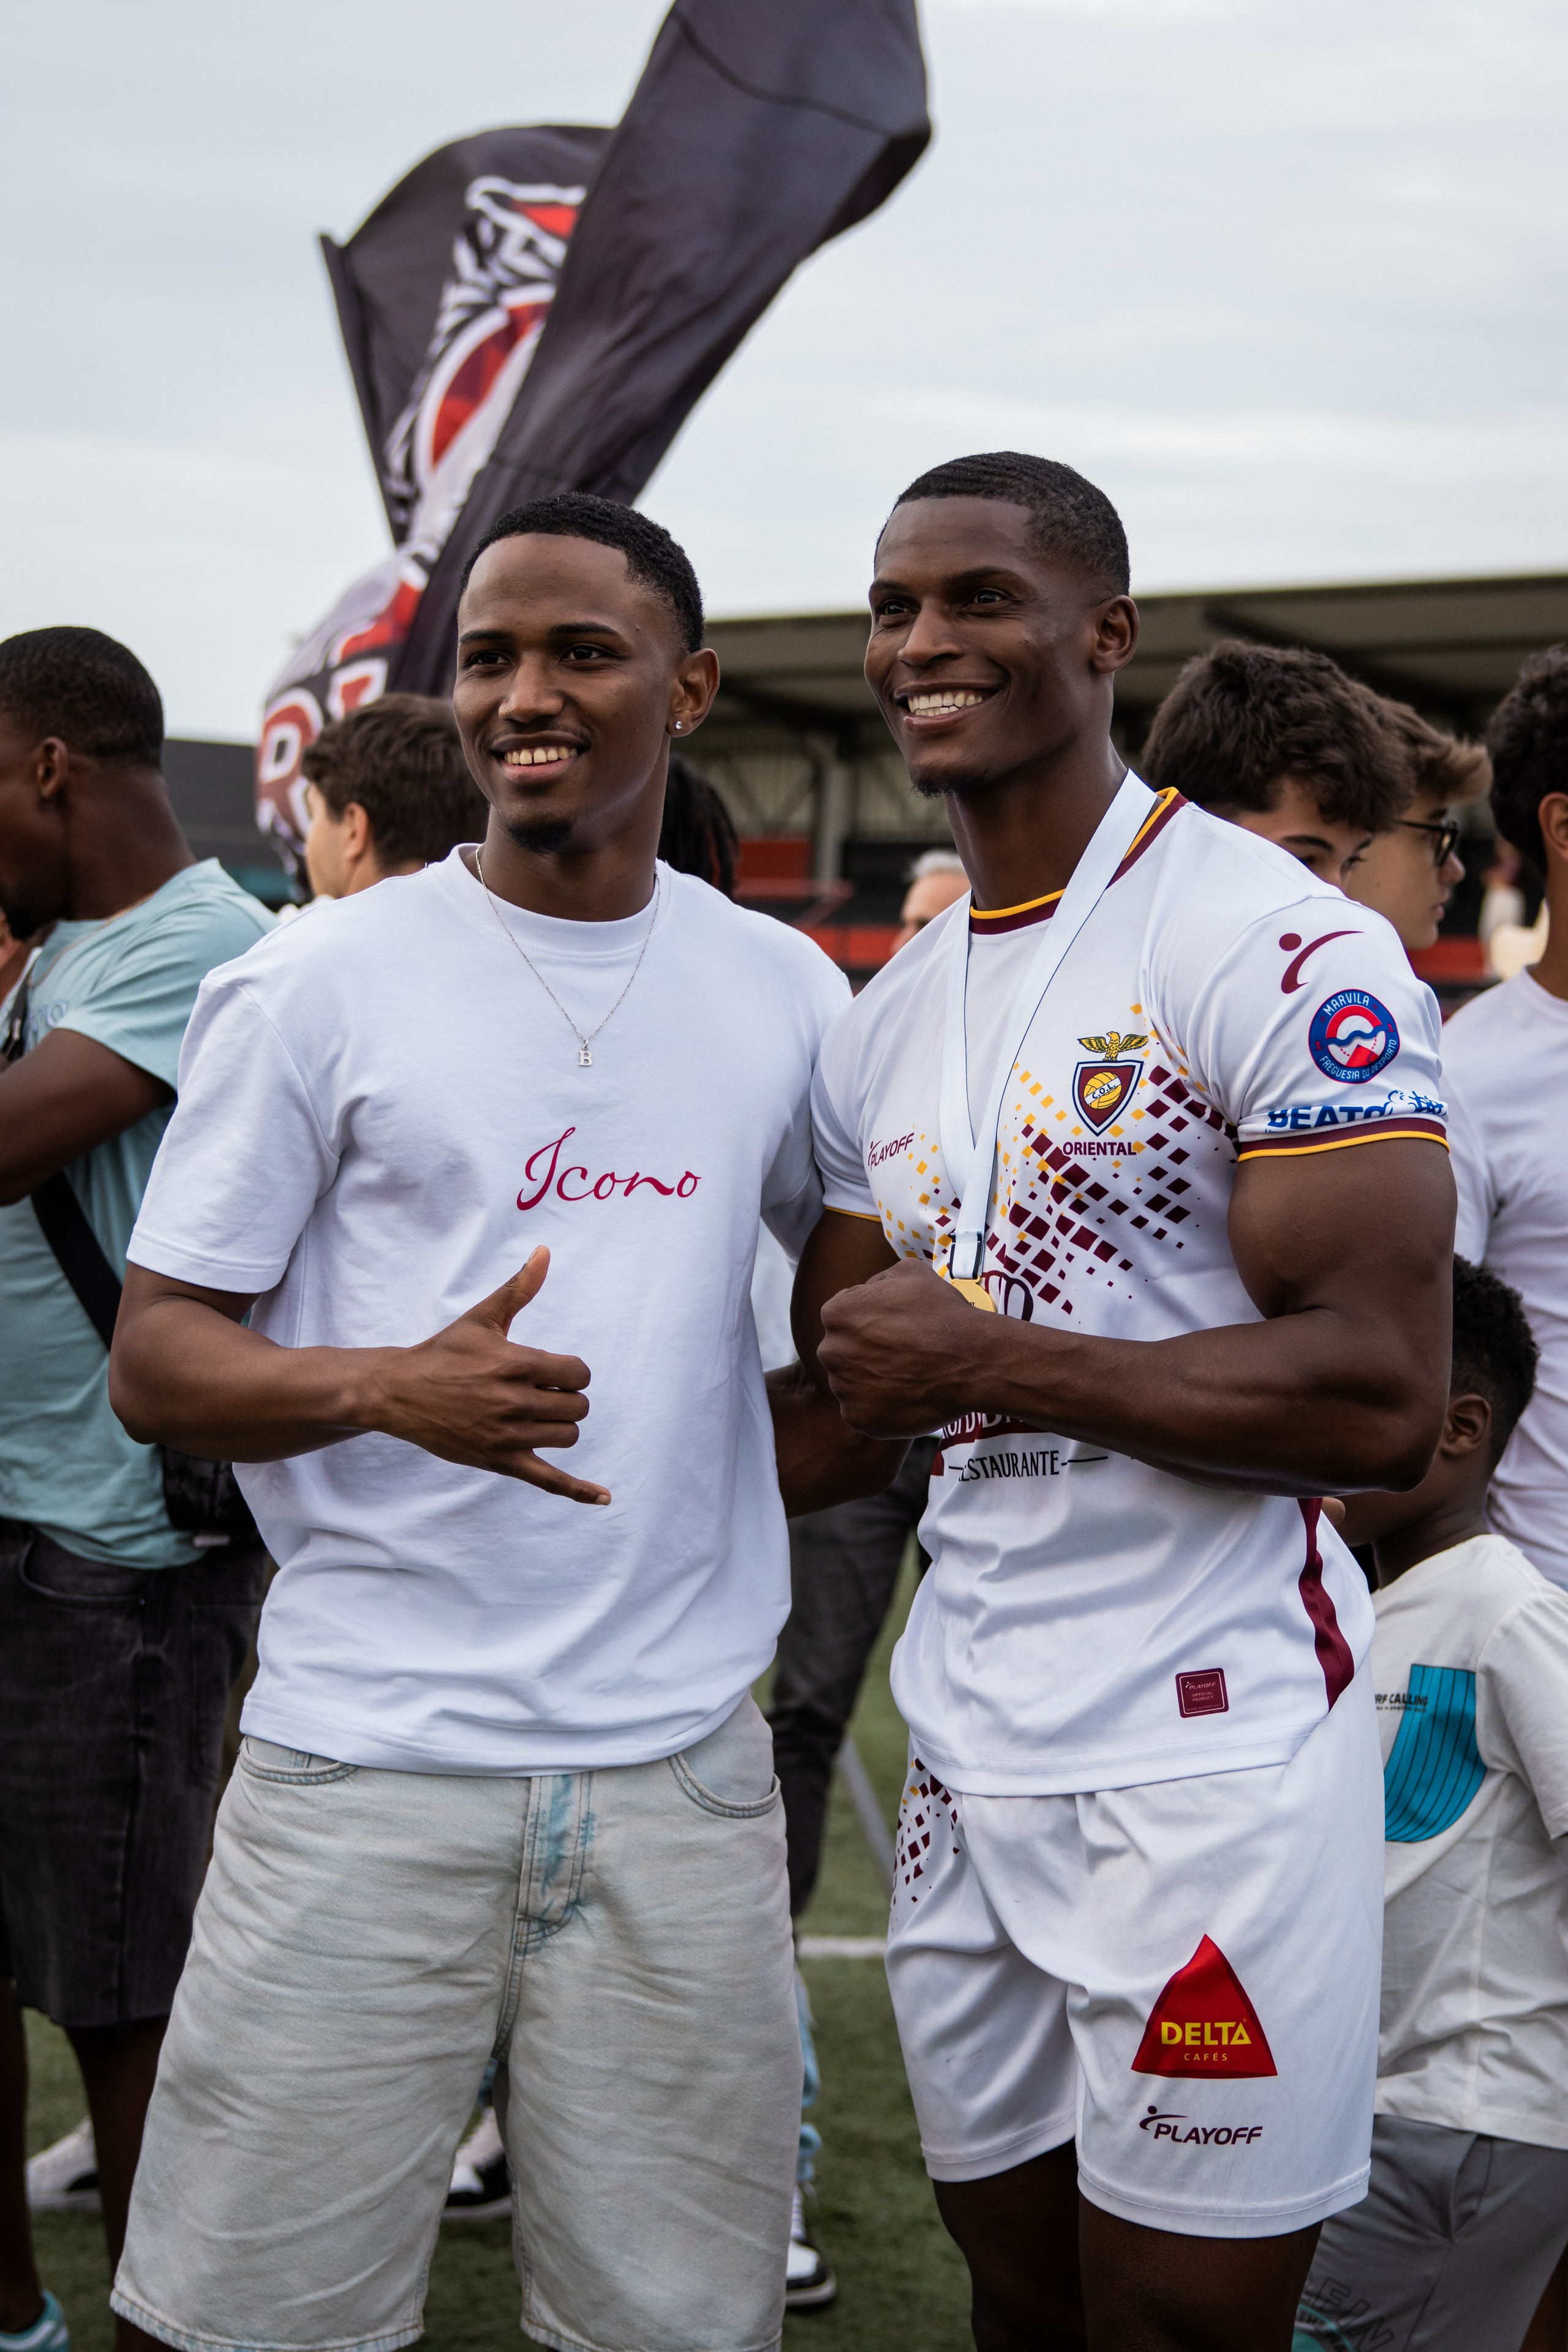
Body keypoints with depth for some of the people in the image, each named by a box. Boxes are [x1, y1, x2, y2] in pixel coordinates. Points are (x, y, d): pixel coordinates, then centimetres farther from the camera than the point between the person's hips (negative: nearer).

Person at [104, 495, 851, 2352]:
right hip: (366, 1763, -2)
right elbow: (154, 1358, -2)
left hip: (682, 1764, 3)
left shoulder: (789, 992, 8)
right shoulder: (316, 987, -2)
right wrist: (392, 1388, -20)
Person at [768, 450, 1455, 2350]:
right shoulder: (889, 1021, 12)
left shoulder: (1281, 949, -12)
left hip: (1209, 1750, -7)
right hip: (972, 1748, 7)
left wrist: (986, 1361, -16)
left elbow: (1381, 1396, -20)